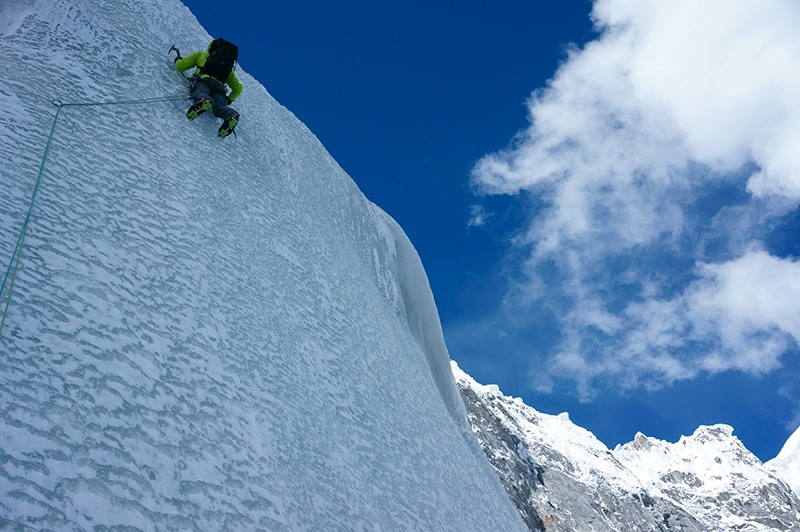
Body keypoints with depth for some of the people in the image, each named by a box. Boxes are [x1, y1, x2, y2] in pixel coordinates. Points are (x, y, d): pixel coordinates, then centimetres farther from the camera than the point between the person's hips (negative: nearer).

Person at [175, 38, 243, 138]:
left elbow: (180, 67, 32)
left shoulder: (200, 55, 33)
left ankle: (203, 100, -64)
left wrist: (178, 60, 55)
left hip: (204, 79, -2)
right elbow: (238, 88, 38)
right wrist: (229, 100, 49)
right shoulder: (228, 69, 40)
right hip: (219, 86, 2)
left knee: (199, 94, -28)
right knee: (219, 107, -19)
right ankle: (231, 115, -52)